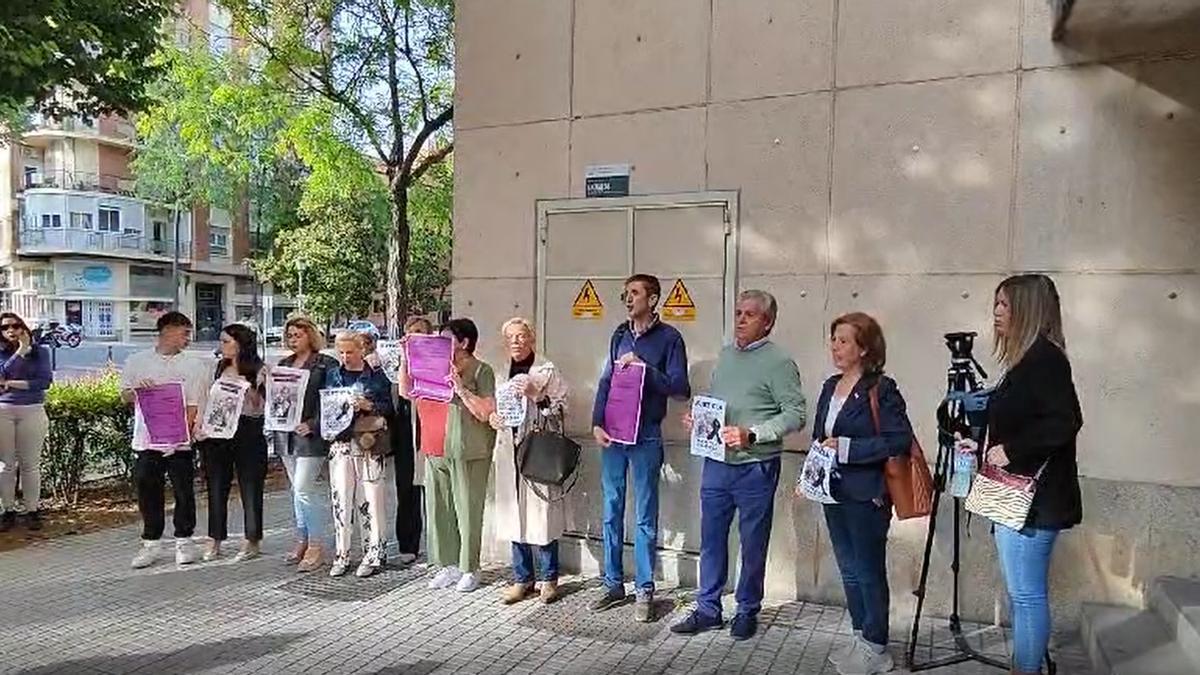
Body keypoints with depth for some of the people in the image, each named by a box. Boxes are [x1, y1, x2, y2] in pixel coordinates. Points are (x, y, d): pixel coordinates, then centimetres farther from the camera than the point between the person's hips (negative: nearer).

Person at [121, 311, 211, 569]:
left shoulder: (195, 365, 4)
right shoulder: (136, 361, 9)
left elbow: (195, 404, -2)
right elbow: (125, 397, 12)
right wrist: (137, 390, -11)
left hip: (181, 441, -1)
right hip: (146, 439, 1)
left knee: (184, 492, 4)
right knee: (148, 493, 6)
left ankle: (184, 541, 18)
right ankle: (150, 544, 19)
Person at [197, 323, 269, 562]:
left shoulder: (258, 371, -2)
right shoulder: (218, 368, 12)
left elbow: (261, 407, -4)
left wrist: (249, 389, -17)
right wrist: (200, 427, 1)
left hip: (247, 432, -5)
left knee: (250, 487, 2)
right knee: (216, 487, 8)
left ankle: (252, 542, 12)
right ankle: (214, 540, 18)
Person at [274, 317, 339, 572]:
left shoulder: (326, 364, -5)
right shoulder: (283, 364, 16)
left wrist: (312, 425, -17)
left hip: (310, 435, -7)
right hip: (286, 434, 7)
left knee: (304, 488, -10)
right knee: (298, 490, 14)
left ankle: (316, 546, 0)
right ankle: (302, 541, 24)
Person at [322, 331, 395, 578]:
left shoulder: (377, 375, 3)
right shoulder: (332, 376, 13)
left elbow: (388, 407, 0)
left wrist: (368, 405, -17)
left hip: (369, 444, -3)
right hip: (340, 443, 3)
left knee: (370, 498, -1)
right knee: (340, 498, 2)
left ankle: (373, 554, 8)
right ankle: (341, 554, 12)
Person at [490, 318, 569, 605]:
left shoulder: (547, 371, 0)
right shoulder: (502, 375, 15)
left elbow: (561, 407, -4)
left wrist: (537, 395, -17)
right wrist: (493, 418, 2)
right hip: (509, 451, 5)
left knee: (542, 514, -2)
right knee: (514, 515, 8)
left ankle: (549, 579, 13)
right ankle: (522, 579, 20)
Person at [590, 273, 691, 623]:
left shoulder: (668, 338, -3)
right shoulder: (620, 334, 12)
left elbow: (681, 387, -8)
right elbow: (605, 381, 11)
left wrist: (644, 368, -16)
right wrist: (597, 424, 0)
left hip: (645, 438, -4)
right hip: (612, 435, 5)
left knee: (645, 517, 4)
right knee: (611, 512, 10)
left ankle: (645, 590, 15)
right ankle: (613, 584, 22)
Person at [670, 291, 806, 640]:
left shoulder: (778, 362, -9)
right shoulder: (725, 355, 11)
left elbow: (795, 414, -15)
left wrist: (752, 434, -23)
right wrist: (698, 419, 2)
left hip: (755, 467, -6)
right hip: (717, 463, 6)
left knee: (753, 544, 9)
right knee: (711, 539, 13)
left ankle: (747, 611, 27)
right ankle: (707, 609, 26)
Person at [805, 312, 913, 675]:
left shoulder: (882, 389, -13)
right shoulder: (830, 387, 9)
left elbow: (900, 439, -19)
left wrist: (846, 447, -20)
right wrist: (807, 476, 5)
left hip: (866, 496, -7)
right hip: (834, 494, 7)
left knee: (869, 572, 6)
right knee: (849, 571, 17)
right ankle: (860, 638, 32)